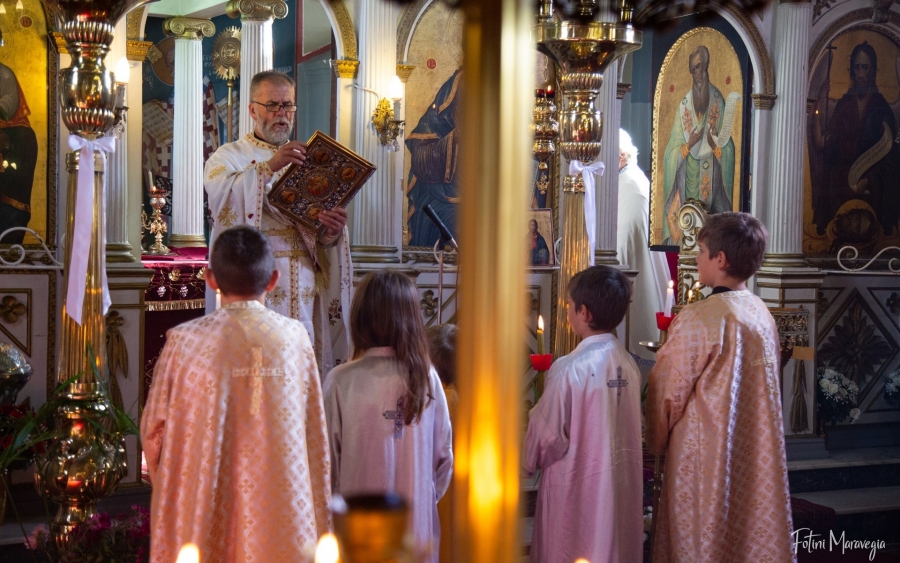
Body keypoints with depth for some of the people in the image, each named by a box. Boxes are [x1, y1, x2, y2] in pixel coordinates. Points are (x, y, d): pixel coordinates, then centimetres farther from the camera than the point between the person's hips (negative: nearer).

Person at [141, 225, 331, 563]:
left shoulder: (185, 341, -7)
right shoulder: (294, 337, -2)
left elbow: (154, 431, 1)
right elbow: (315, 437, 2)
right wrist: (319, 525, 13)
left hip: (205, 514, -1)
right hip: (280, 517, 1)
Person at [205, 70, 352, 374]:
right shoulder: (228, 157, 9)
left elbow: (325, 237, 9)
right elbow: (222, 198, -16)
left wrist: (330, 231, -14)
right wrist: (269, 167, -26)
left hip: (303, 290, 4)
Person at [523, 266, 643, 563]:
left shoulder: (570, 369, -20)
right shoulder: (628, 364, -1)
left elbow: (546, 435, -14)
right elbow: (631, 429, 5)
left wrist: (526, 461, 6)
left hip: (577, 490, -6)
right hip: (621, 488, 6)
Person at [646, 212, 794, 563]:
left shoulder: (698, 319, -19)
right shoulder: (763, 314, 1)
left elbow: (667, 393, -11)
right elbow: (760, 392, 8)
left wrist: (657, 442, 5)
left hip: (706, 455, -6)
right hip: (758, 454, 6)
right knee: (754, 532, 15)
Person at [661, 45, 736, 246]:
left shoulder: (718, 101, 2)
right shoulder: (684, 105, 4)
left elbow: (727, 148, 2)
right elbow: (673, 151, 2)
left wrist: (714, 144, -18)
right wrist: (689, 144, -16)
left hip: (712, 175, -1)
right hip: (688, 175, 1)